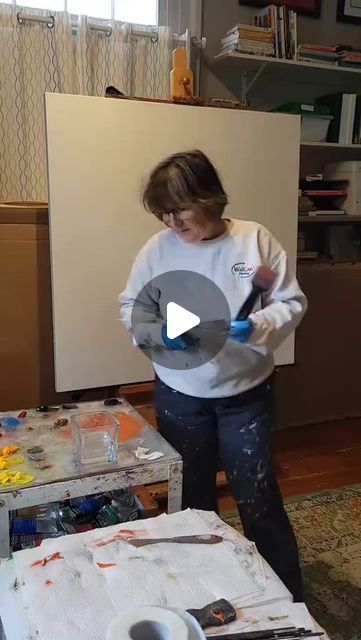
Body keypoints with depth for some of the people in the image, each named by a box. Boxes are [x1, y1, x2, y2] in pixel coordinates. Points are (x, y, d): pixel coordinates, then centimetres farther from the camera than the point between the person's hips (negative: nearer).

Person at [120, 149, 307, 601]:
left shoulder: (255, 239, -11)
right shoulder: (158, 247, -7)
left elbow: (292, 303, -6)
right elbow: (129, 307, 2)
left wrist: (257, 327, -26)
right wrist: (159, 332, -18)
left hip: (246, 394, -2)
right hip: (179, 397, 2)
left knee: (258, 496, 8)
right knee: (192, 498, 19)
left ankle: (287, 596, 31)